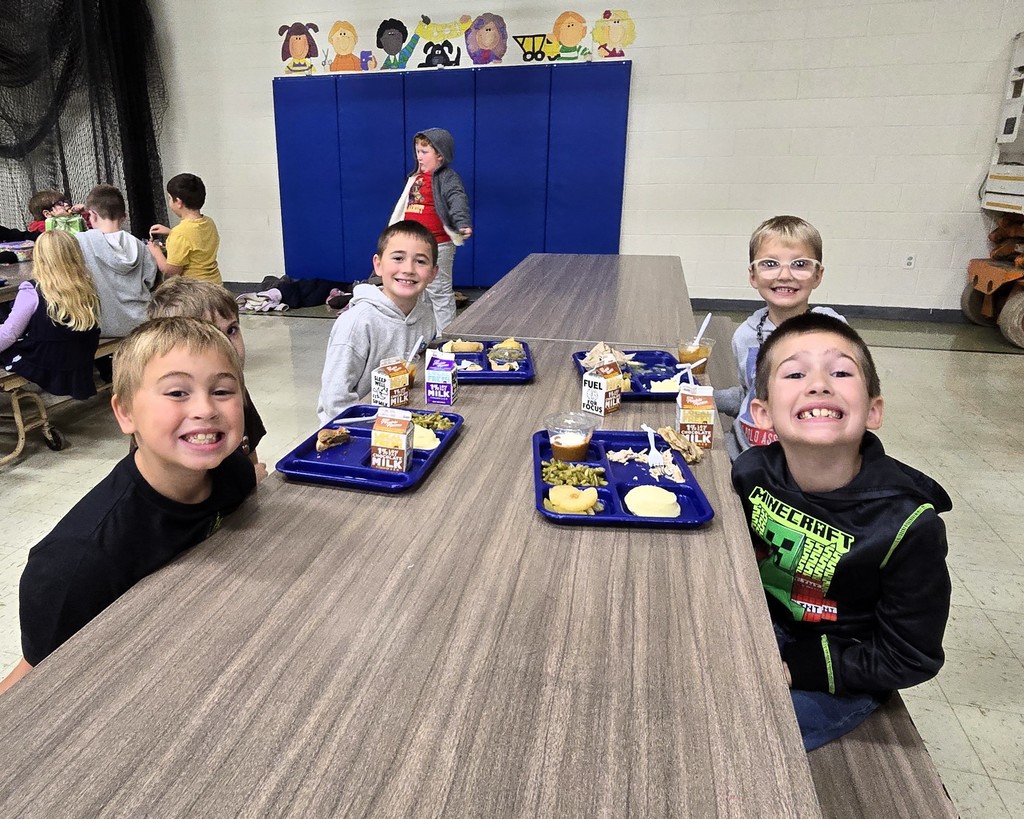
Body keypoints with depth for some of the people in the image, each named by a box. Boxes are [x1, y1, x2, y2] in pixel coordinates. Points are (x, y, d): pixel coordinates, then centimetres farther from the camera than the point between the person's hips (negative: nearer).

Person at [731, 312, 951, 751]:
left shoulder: (908, 525, -24)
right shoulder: (752, 473, -16)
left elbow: (908, 660, -15)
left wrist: (794, 665, -20)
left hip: (840, 679, -4)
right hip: (761, 627, 4)